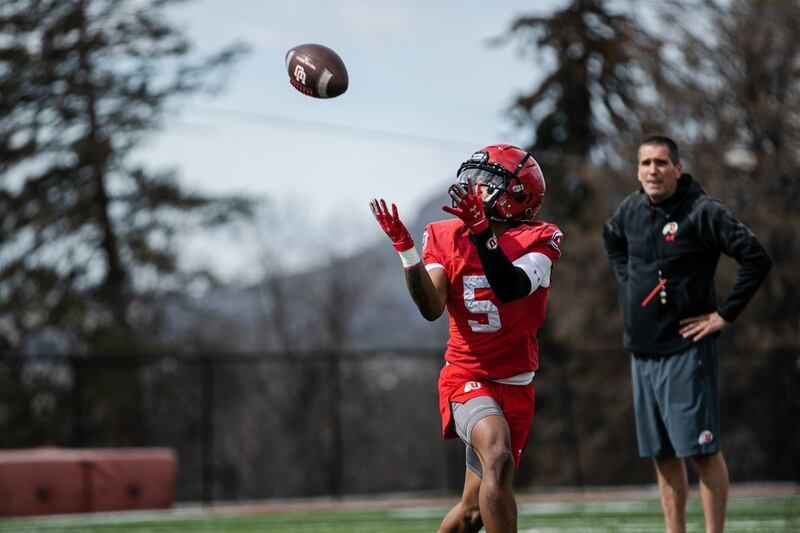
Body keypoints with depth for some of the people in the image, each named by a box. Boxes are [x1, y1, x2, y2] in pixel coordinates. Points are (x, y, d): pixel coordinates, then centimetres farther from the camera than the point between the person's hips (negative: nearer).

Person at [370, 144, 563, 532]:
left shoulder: (538, 241, -6)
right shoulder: (446, 236, -2)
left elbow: (511, 289, -27)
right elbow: (432, 309, -14)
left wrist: (482, 233, -37)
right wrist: (405, 249, -24)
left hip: (515, 385, 2)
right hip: (467, 376, -2)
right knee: (498, 459, -31)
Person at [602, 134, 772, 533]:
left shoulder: (702, 212, -12)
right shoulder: (631, 210, 7)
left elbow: (757, 259, -16)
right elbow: (611, 240, 31)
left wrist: (724, 315, -14)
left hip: (685, 350, -6)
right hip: (641, 350, 6)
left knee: (702, 449, -6)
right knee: (662, 454, 10)